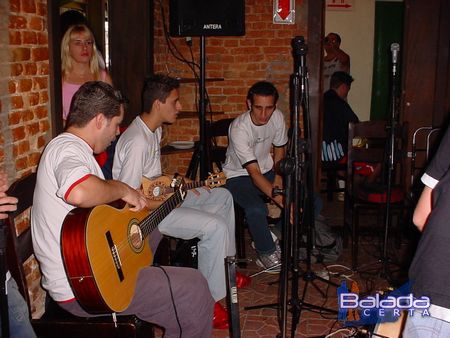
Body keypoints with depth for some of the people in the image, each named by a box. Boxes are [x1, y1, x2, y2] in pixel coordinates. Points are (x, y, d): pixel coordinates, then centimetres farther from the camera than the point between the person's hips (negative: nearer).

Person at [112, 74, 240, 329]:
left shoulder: (155, 129, 6)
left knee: (223, 196, 15)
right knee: (215, 226, -23)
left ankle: (225, 267, 25)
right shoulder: (137, 142, -27)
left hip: (160, 195, 11)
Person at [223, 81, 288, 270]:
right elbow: (254, 174, -33)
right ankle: (267, 252, -10)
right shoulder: (239, 129, -28)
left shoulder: (277, 117, -10)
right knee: (256, 209, -36)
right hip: (238, 177, -6)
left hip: (267, 171, 6)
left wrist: (278, 176, -9)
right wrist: (282, 201, -43)